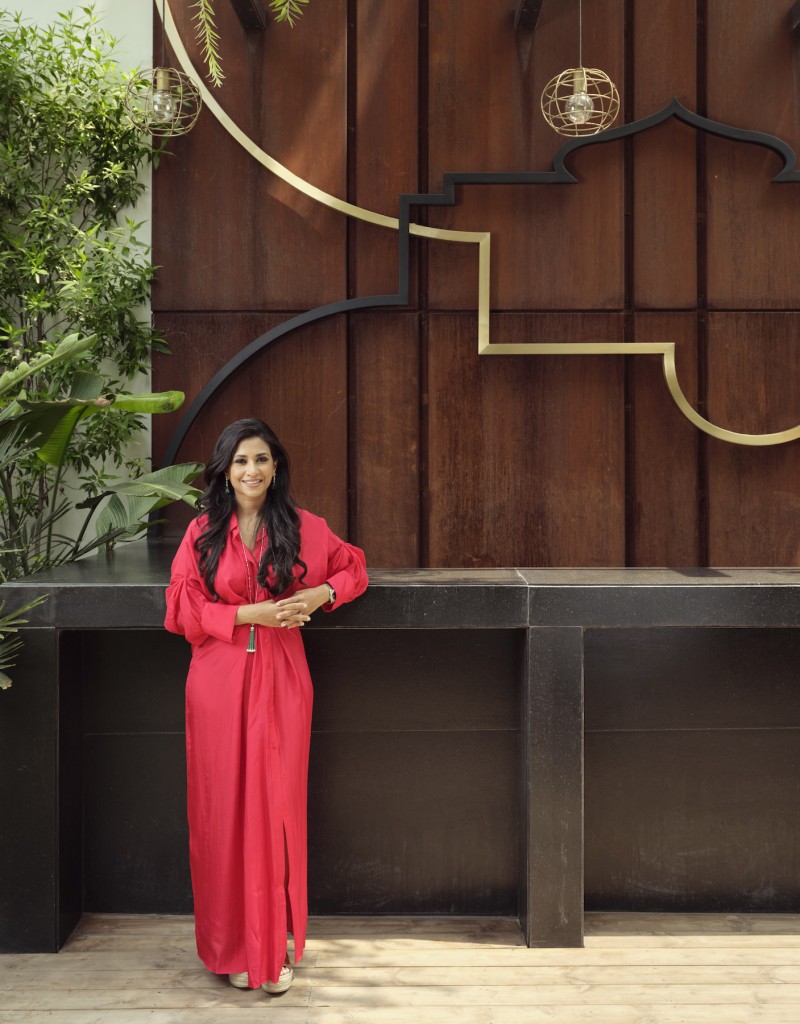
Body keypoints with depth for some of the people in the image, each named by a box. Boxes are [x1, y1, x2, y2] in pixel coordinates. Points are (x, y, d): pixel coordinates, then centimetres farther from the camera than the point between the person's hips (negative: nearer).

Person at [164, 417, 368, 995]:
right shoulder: (203, 531, 2)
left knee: (276, 806, 2)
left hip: (280, 678, 0)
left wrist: (322, 592, -5)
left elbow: (354, 569, 15)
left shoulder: (304, 528, 2)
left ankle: (276, 946, 16)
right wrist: (249, 614, -13)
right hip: (219, 680, 1)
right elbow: (182, 609, -1)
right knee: (223, 807, 5)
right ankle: (232, 946, 20)